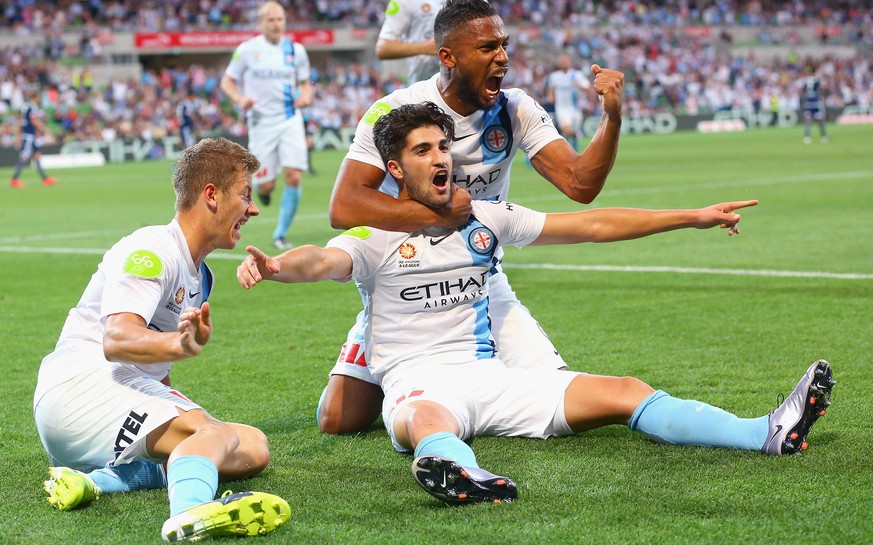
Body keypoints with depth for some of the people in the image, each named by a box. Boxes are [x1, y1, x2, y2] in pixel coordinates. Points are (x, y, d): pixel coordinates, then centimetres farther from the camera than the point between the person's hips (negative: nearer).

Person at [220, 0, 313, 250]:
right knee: (266, 186, -3)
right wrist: (240, 99, -16)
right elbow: (227, 81, 3)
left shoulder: (295, 50, 4)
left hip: (291, 120, 2)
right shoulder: (247, 50, -3)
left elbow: (305, 83, 14)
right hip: (262, 123, -2)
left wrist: (306, 96, -9)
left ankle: (281, 234, 3)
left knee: (294, 177, -12)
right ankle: (262, 187, 37)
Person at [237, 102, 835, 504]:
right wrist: (275, 265, -45)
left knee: (625, 392, -12)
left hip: (488, 374, 5)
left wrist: (692, 217, 14)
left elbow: (591, 225, 16)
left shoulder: (485, 219, 15)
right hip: (417, 381, -4)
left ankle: (770, 434, -22)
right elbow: (324, 260, -20)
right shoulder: (374, 236, 2)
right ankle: (456, 469, -78)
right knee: (427, 422, -42)